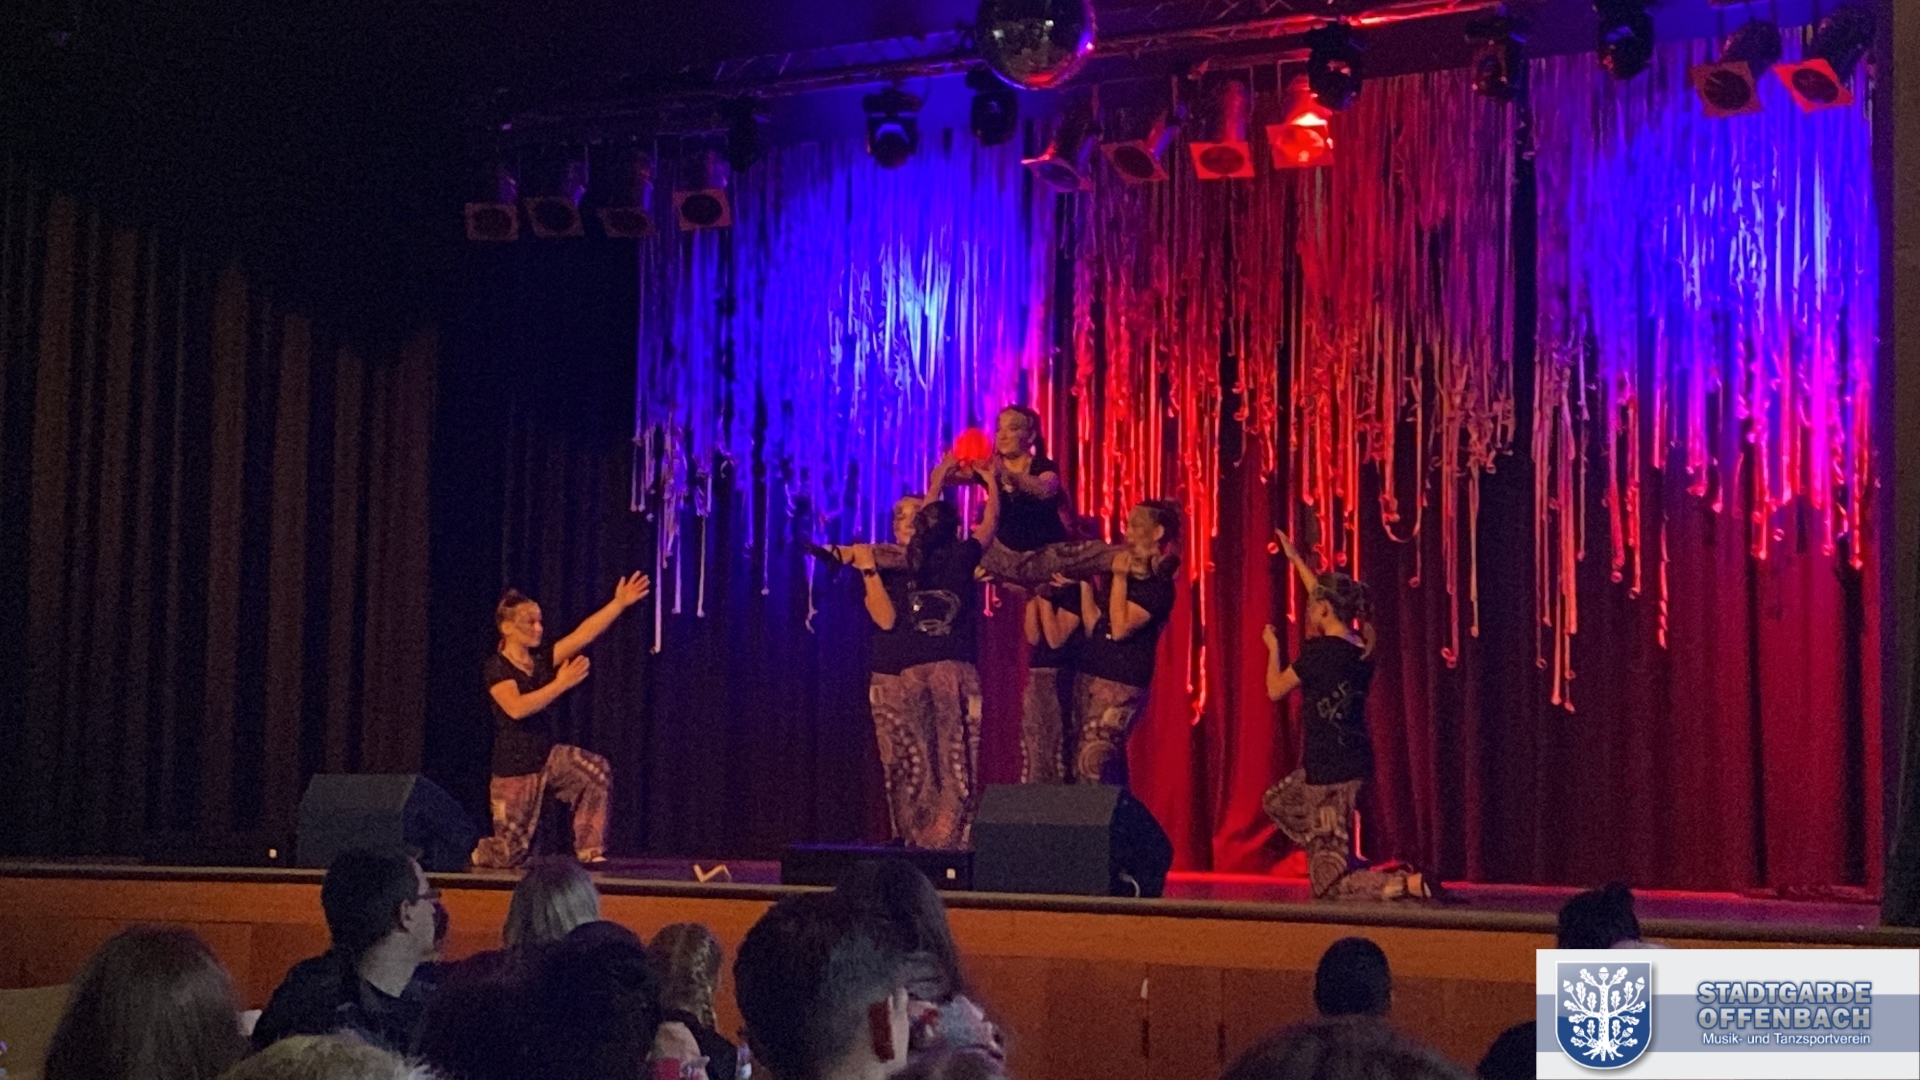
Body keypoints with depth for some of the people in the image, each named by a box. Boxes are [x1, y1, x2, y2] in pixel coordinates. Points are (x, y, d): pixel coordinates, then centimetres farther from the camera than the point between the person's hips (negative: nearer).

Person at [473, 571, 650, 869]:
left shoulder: (541, 659, 4)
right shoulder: (495, 668, -13)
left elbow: (583, 634, -5)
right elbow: (517, 708, -30)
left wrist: (619, 603, -14)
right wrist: (562, 683, -30)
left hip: (548, 755, 6)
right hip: (514, 767, -6)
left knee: (597, 771, -23)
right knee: (509, 854, 0)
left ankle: (590, 852, -13)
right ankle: (480, 854, 37)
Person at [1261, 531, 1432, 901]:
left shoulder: (1320, 651, -19)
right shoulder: (1360, 648, 4)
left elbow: (1275, 689, -5)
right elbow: (1327, 594, 21)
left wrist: (1273, 647, 12)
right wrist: (1295, 559, 31)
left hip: (1330, 770, -9)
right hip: (1354, 761, 9)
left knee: (1329, 884, -4)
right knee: (1278, 801, 33)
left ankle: (1408, 883, -22)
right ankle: (1354, 867, 21)